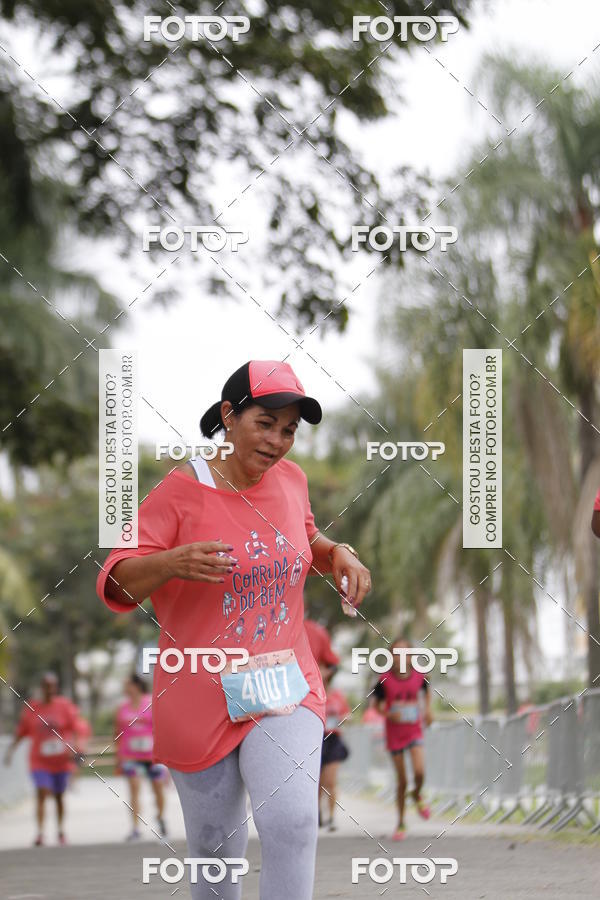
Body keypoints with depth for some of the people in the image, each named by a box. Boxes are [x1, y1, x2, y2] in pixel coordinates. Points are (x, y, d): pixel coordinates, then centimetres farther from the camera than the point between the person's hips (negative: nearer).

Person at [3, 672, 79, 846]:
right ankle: (40, 833, -18)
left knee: (59, 796, 12)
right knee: (41, 793, -15)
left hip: (61, 760, 0)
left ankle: (61, 831, 29)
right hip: (40, 760, 0)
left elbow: (74, 730, -6)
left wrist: (71, 746, -22)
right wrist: (11, 749, -4)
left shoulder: (65, 706, -2)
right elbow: (21, 731, 5)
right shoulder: (31, 707, 1)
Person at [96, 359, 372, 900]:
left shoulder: (291, 480, 3)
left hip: (286, 685, 2)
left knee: (292, 820, -20)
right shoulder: (182, 491, -11)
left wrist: (339, 554, 4)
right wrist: (172, 562, -34)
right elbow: (116, 582, -15)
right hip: (202, 696, -2)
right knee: (214, 841, 9)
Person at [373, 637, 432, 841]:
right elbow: (378, 704, 1)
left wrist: (428, 710, 5)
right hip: (394, 734, -1)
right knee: (401, 781, 3)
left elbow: (426, 691, 17)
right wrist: (389, 714, -17)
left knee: (419, 772, -20)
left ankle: (417, 795, 16)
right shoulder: (385, 680, -10)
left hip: (414, 730, 1)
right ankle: (401, 824, 19)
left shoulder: (419, 676, -5)